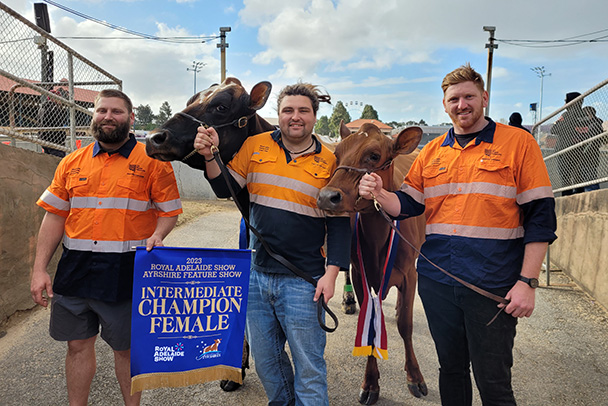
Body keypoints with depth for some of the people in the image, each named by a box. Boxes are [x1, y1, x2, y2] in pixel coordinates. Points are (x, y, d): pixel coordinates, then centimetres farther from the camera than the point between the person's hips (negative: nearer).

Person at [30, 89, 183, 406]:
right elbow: (55, 216, 9)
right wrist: (39, 269, 4)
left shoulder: (152, 161, -1)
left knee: (126, 347, 9)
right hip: (74, 269, 4)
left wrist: (156, 235, -20)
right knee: (78, 344, 15)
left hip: (125, 272, -3)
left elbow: (169, 211, 1)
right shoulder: (72, 163, 9)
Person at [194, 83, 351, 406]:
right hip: (256, 273, 4)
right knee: (265, 359, 21)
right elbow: (225, 189, 4)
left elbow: (339, 222, -2)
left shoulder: (329, 161, -3)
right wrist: (210, 156, -13)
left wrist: (331, 272, -10)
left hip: (302, 280, -3)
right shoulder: (255, 146, 3)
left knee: (308, 365, 7)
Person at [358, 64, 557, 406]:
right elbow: (407, 204, 9)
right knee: (451, 368, 19)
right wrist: (379, 194, -13)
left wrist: (528, 282, -12)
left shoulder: (518, 142, -3)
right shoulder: (432, 151, 10)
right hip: (437, 281, 4)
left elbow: (540, 216, -6)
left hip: (492, 285, -4)